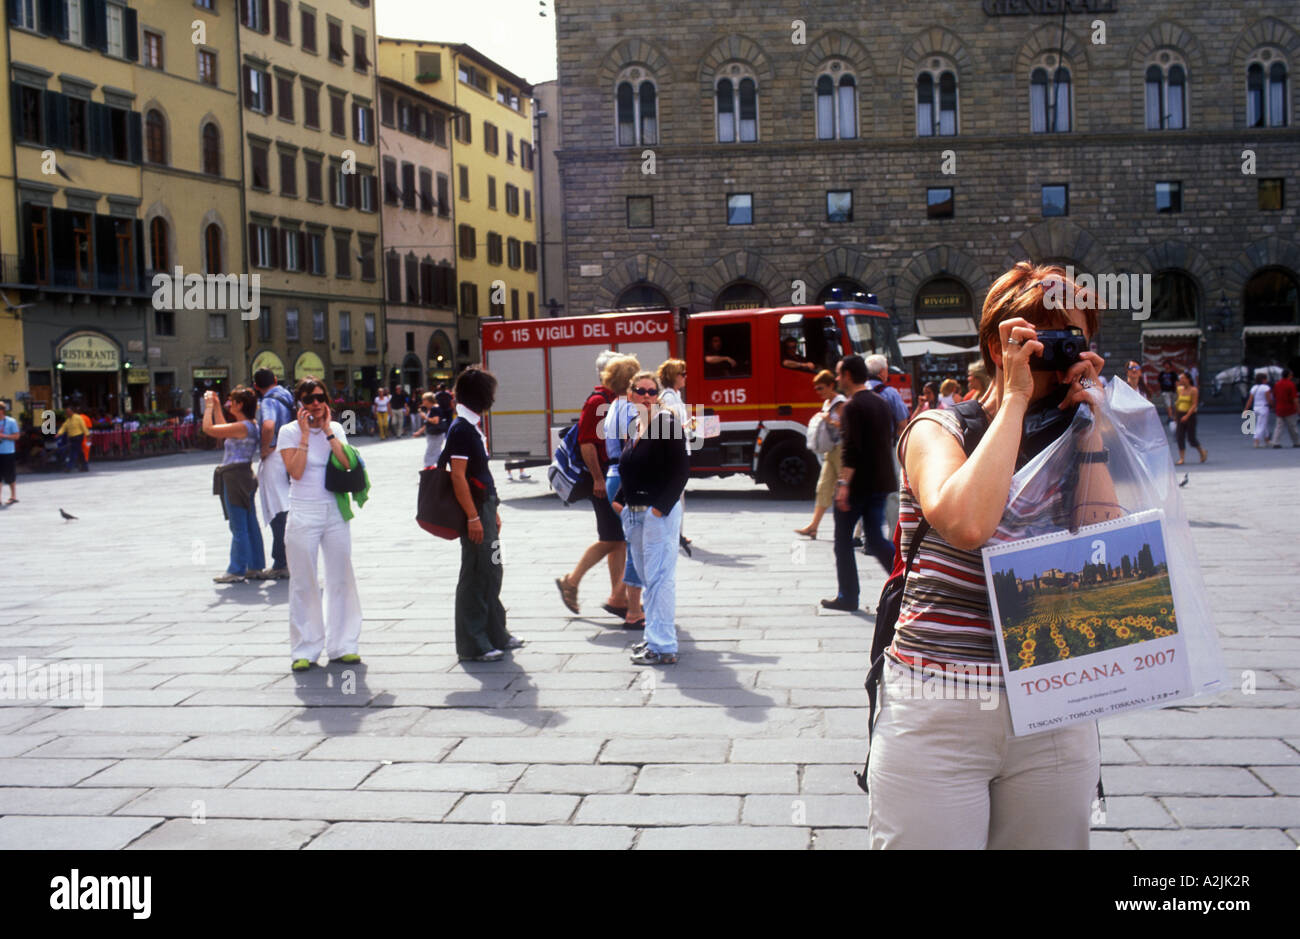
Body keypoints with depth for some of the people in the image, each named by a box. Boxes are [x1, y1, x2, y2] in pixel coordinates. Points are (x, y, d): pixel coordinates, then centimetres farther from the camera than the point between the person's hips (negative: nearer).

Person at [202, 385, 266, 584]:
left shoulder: (242, 427, -18)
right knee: (250, 525, 13)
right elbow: (224, 432, 27)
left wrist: (209, 406, -6)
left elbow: (208, 429, -19)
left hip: (234, 478, -10)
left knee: (238, 527, -3)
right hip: (245, 477, 10)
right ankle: (255, 566, 19)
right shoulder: (251, 426, 11)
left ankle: (237, 571, 2)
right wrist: (217, 408, 25)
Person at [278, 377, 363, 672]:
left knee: (341, 579, 6)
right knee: (303, 583, 0)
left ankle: (342, 645, 16)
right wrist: (305, 435, -13)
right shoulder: (290, 431, -1)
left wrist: (328, 432, -9)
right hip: (303, 514, -3)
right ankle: (305, 650, 9)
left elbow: (348, 465, -7)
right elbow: (295, 471, -14)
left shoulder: (335, 428, 8)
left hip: (335, 512, 3)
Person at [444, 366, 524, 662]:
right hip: (475, 509, -10)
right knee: (475, 576, -4)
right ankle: (472, 645, 4)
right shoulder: (461, 428, -16)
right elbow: (458, 476, -20)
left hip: (485, 507, 10)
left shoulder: (474, 426, 14)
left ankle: (495, 635, 27)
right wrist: (473, 517, -22)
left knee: (490, 571, 16)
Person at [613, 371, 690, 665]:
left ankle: (663, 647, -3)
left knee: (659, 577, -7)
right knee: (646, 575, 15)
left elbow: (681, 468, -16)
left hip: (660, 512, -9)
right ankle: (655, 636, 27)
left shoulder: (667, 423, -11)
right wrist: (620, 499, 10)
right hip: (636, 513, 9)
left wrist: (662, 506, -19)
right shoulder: (636, 426, 13)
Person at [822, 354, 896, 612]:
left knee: (843, 538, 6)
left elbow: (851, 449, -22)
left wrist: (844, 483, -24)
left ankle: (847, 597, 10)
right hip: (881, 482, 8)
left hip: (858, 483, -8)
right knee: (875, 538, 9)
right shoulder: (881, 403, 13)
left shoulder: (853, 406, -13)